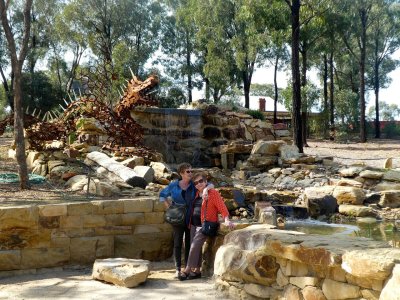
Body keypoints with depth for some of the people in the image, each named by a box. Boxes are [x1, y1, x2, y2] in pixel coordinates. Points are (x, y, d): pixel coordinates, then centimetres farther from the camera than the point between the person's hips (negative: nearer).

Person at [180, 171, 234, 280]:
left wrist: (227, 220, -27)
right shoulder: (196, 194, 13)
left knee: (194, 246, -11)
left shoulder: (213, 193, -8)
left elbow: (222, 207, -15)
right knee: (196, 248, 9)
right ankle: (197, 271, 17)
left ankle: (187, 270, -5)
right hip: (194, 225, 7)